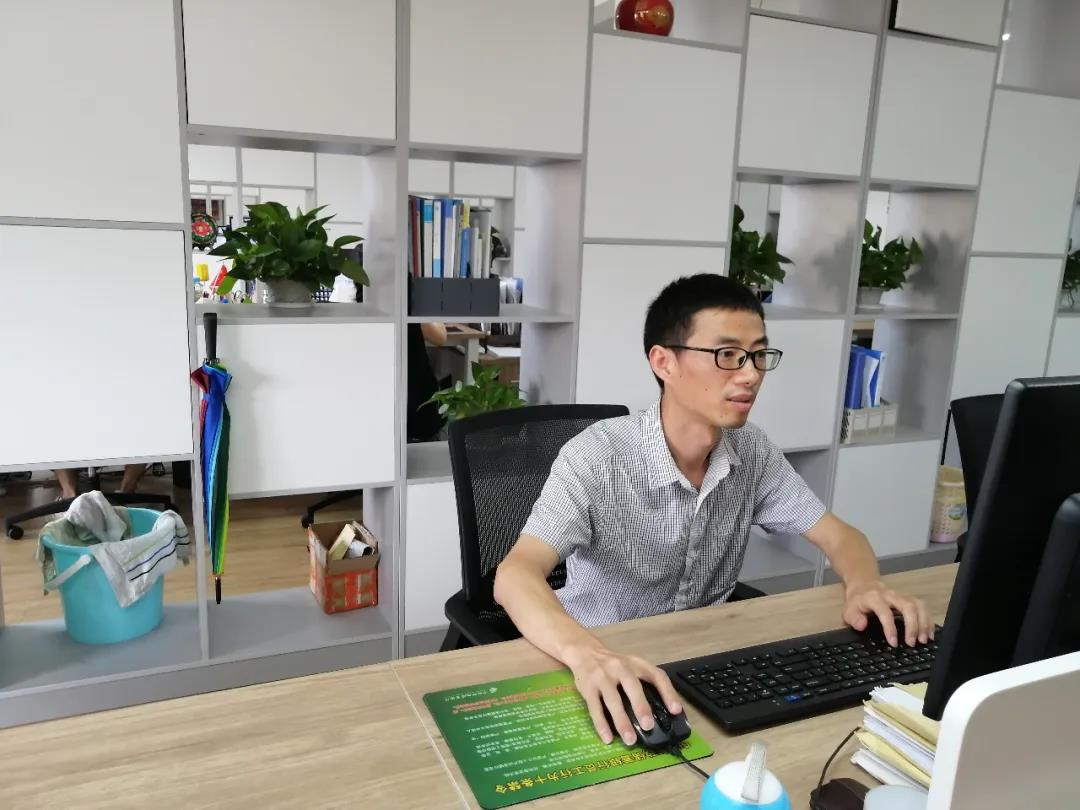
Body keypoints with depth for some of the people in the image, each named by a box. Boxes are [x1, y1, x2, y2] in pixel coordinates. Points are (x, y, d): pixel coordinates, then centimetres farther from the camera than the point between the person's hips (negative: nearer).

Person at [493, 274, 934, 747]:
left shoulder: (753, 452, -6)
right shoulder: (597, 456, -24)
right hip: (608, 671, -4)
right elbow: (516, 575, -34)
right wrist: (585, 653, -53)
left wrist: (864, 587, -23)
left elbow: (839, 536, 0)